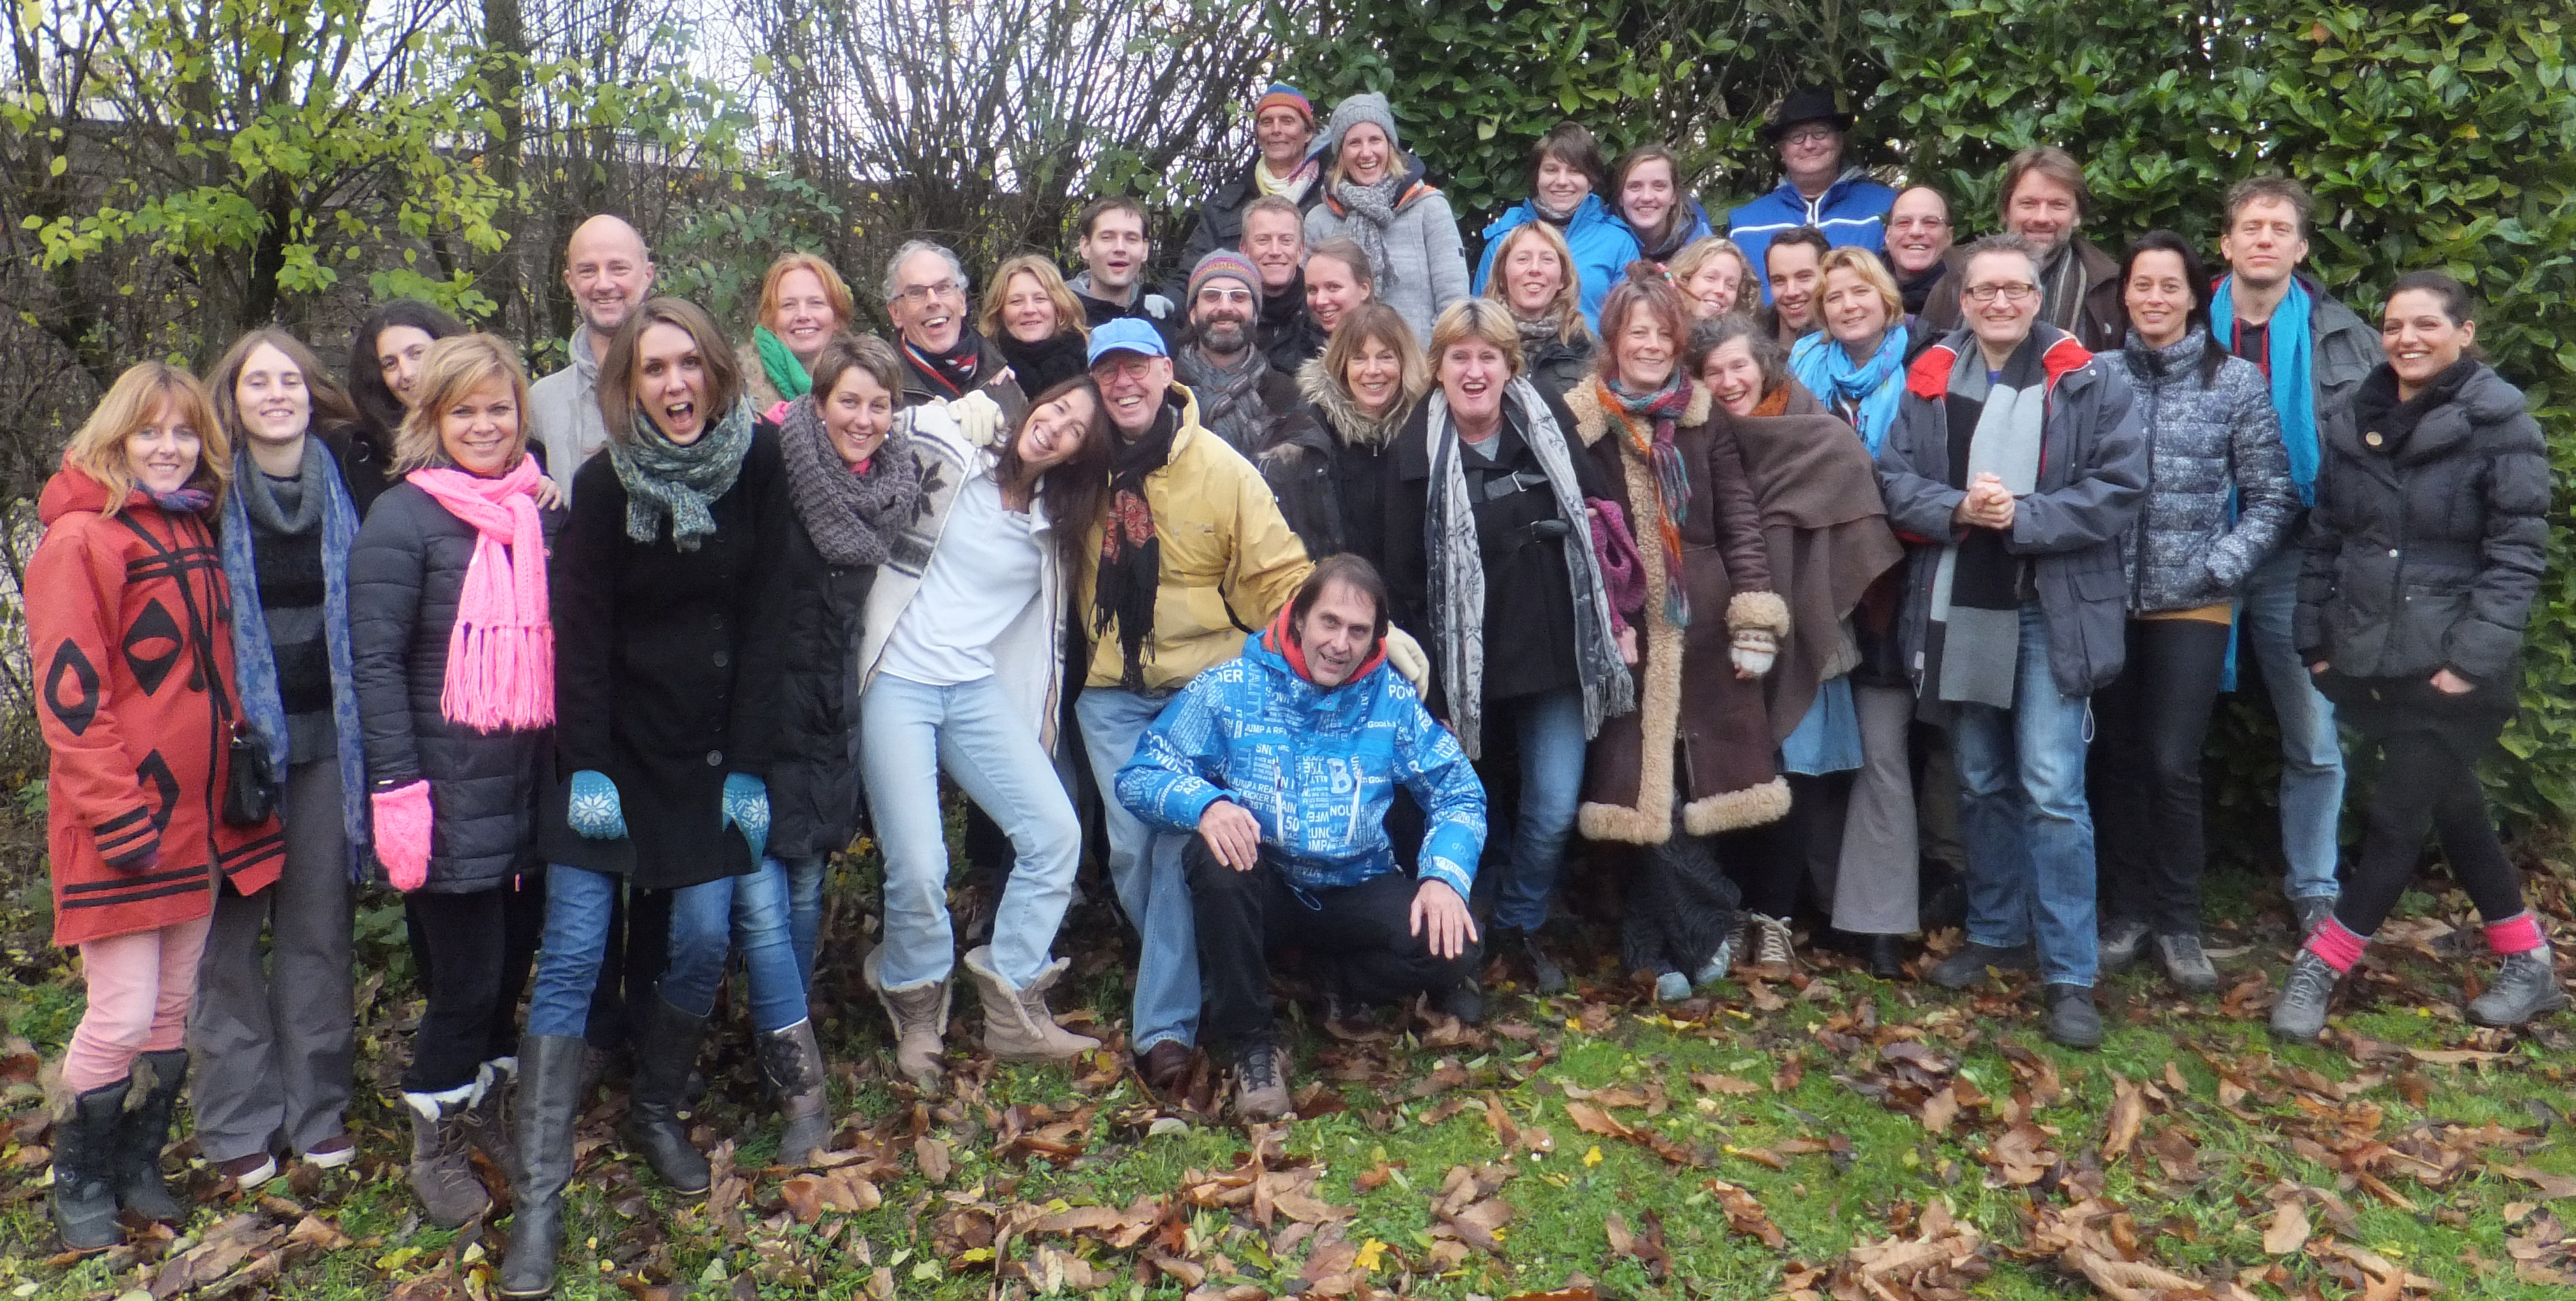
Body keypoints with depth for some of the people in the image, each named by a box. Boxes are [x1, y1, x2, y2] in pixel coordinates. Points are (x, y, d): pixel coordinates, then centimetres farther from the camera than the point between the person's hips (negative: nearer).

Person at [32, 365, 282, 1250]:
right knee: (124, 1017, -3)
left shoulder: (191, 533, 13)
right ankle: (79, 1184, 19)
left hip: (196, 818, 7)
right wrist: (118, 814, -18)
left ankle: (139, 1167, 30)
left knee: (173, 1010, 15)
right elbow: (68, 692, -16)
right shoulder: (79, 540, -11)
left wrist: (229, 788, 15)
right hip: (120, 829, -7)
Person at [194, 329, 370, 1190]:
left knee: (320, 928, 8)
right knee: (231, 932, 3)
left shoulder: (346, 486, 5)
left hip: (327, 736, 2)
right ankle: (238, 1122, 15)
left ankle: (317, 1109, 20)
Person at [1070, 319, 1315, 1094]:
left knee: (1180, 844, -9)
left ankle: (1165, 1025, 0)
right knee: (1130, 847, 3)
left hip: (1202, 686, -3)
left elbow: (1280, 579, -5)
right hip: (1110, 692, 3)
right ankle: (1186, 982, 28)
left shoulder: (1222, 470, -7)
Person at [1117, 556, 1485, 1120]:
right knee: (1215, 858, -36)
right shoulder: (1229, 688, -5)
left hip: (1355, 891, 2)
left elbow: (1460, 794, 2)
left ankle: (1335, 979, 9)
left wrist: (1445, 876, -18)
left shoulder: (1393, 701, 1)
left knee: (1451, 947, -25)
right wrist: (1204, 804, -30)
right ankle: (1252, 1040, -16)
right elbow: (1139, 776, -8)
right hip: (1262, 888, -1)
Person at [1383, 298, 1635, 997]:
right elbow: (1405, 574, -3)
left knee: (1554, 809, 4)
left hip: (1558, 652, 2)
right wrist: (1421, 671, -5)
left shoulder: (1550, 423, 3)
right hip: (1469, 663, -2)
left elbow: (1603, 516, 8)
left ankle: (1521, 925, 27)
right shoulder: (1418, 452, -4)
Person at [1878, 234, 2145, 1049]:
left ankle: (2070, 976, 2)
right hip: (1957, 609, 4)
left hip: (2053, 613, -4)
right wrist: (1958, 509, -16)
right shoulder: (1931, 381, 7)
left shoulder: (2089, 382, -2)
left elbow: (2119, 488, -8)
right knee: (1981, 784, 16)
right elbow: (1894, 478, 2)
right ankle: (1995, 933, 33)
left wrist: (2021, 516, -18)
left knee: (2052, 791, -7)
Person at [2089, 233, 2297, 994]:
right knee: (2117, 759, 8)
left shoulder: (2236, 381, 0)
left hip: (2193, 602, -1)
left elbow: (2273, 499, 1)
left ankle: (2177, 922, 14)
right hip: (2108, 598, 1)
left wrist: (2216, 567, -9)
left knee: (2172, 764, -4)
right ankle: (2126, 911, 23)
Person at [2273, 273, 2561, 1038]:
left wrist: (2473, 659, -17)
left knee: (2397, 817, -2)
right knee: (2452, 809, 15)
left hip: (2452, 668, -6)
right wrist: (2314, 642, 8)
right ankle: (2529, 962, 30)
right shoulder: (2358, 422, 8)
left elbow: (2519, 553, -11)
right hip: (2371, 662, 6)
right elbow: (2323, 538, 12)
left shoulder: (2500, 425, -7)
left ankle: (2320, 967, 10)